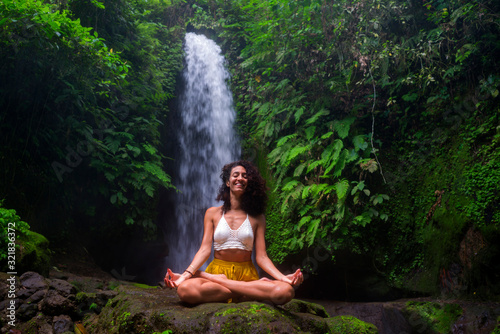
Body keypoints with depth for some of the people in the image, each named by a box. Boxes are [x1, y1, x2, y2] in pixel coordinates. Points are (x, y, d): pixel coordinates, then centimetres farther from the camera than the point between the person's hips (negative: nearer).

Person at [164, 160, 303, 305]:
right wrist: (186, 275, -17)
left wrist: (283, 278, -14)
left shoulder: (257, 217, 9)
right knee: (185, 289, -36)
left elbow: (261, 256, 3)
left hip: (247, 275, 1)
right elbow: (205, 249, 0)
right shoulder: (213, 213, 9)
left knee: (286, 291, -31)